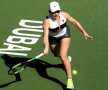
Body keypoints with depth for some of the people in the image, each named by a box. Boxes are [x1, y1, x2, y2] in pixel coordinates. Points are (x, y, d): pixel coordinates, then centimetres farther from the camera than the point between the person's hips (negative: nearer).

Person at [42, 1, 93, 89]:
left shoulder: (64, 15, -26)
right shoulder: (47, 21, -35)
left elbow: (74, 22, -8)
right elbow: (45, 36, -43)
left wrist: (84, 32, -7)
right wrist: (46, 47, -61)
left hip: (64, 35, -1)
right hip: (53, 38, 1)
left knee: (63, 56, -20)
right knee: (58, 55, 25)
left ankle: (70, 80, -19)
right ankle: (67, 59, 64)